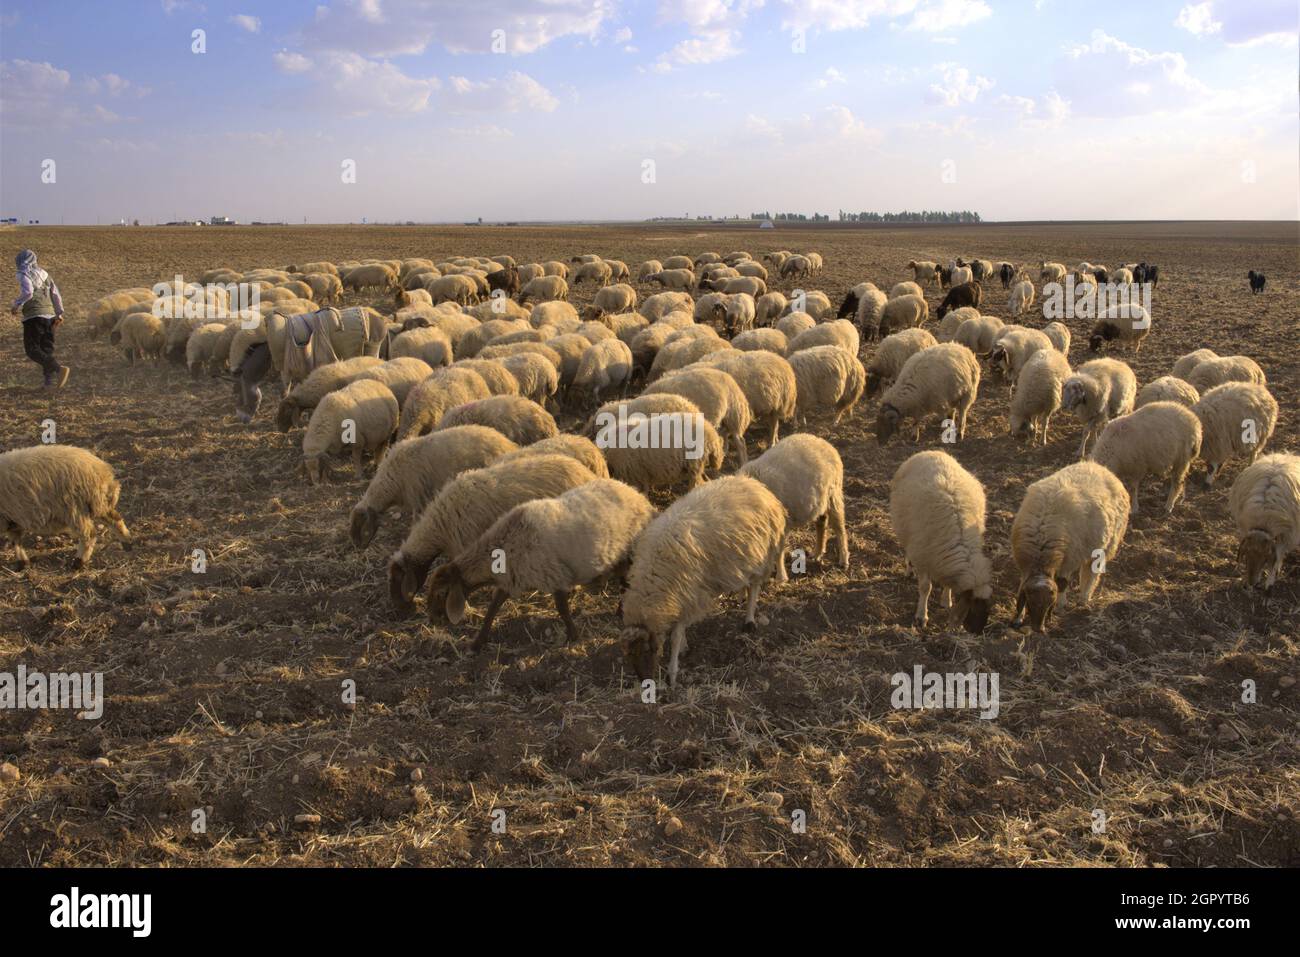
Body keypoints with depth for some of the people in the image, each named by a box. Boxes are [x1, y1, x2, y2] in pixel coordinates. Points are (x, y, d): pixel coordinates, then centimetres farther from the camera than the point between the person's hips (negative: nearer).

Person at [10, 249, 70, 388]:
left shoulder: (23, 274, -5)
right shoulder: (43, 274, 17)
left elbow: (27, 292, -21)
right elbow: (56, 294, 15)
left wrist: (16, 305, -8)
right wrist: (59, 314, 19)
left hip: (34, 315, -7)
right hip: (49, 315, 7)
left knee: (32, 350, -5)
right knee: (46, 349, 10)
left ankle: (58, 369, -23)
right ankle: (50, 380, 3)